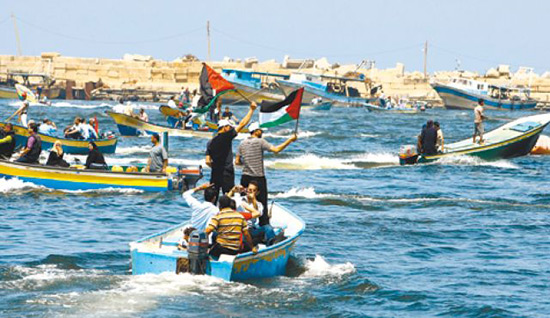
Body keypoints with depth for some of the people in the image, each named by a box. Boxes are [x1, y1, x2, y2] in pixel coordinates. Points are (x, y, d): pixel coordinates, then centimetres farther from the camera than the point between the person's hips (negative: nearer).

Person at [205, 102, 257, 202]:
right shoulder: (226, 136, -8)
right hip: (227, 174, -6)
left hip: (215, 174, 6)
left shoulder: (210, 142, 9)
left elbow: (207, 161, 5)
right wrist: (251, 110, -2)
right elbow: (242, 124, -8)